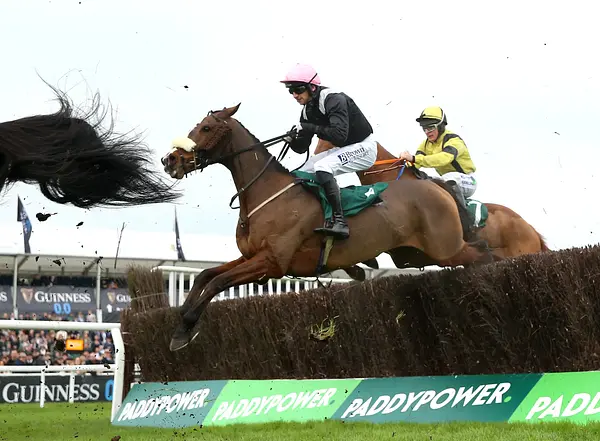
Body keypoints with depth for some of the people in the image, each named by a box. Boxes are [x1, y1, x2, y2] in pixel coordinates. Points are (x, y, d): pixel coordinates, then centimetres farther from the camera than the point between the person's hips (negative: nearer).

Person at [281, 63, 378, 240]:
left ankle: (339, 222, -37)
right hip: (343, 150, 10)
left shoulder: (334, 99, -23)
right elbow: (301, 148, 6)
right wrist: (293, 139, -16)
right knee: (301, 173, 6)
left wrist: (311, 128, -31)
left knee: (322, 167, -31)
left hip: (363, 147, -10)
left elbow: (339, 135, -36)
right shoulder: (308, 110, 4)